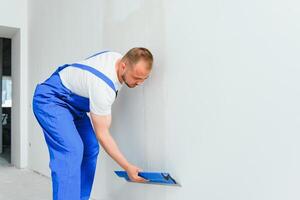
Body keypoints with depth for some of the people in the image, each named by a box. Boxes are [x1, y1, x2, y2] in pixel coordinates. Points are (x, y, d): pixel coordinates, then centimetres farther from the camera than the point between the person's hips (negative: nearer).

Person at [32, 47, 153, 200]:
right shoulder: (102, 87, -34)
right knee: (71, 150, -27)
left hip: (70, 102, 9)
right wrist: (127, 167, -23)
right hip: (50, 99, -9)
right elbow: (102, 134, -26)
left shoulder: (117, 58, -9)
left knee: (90, 148, 0)